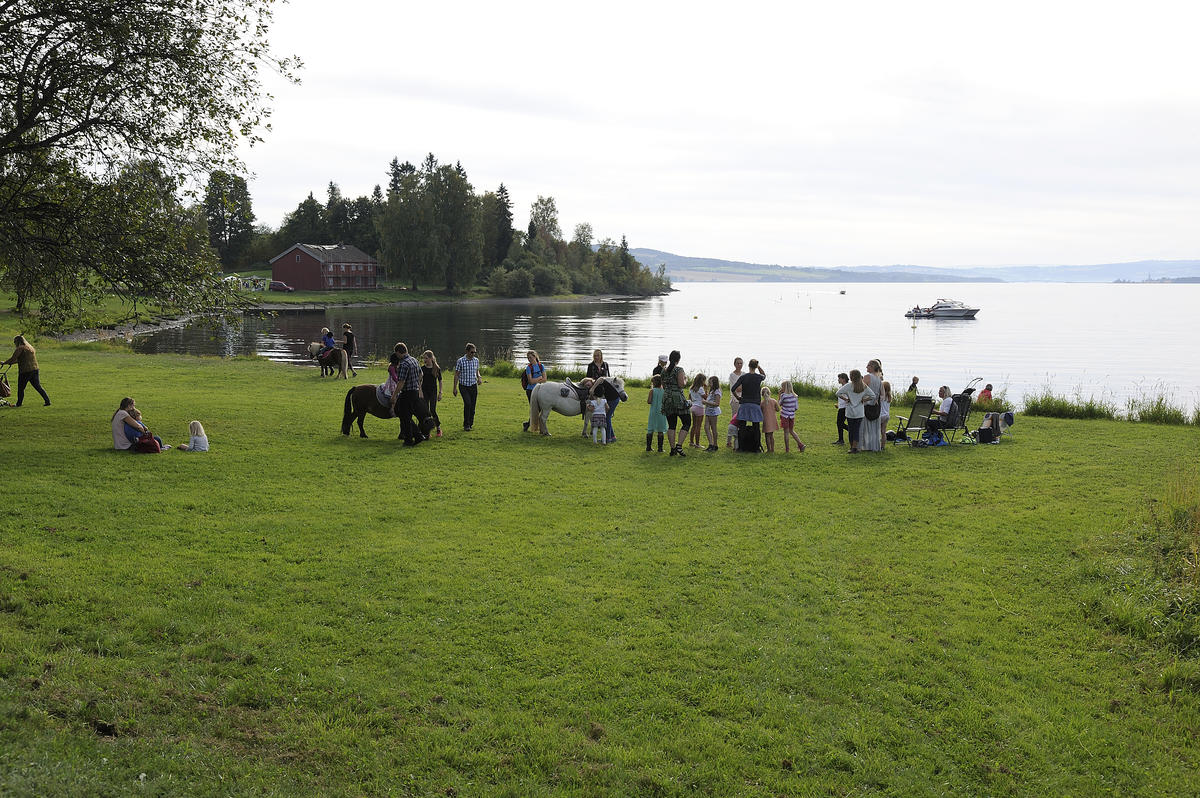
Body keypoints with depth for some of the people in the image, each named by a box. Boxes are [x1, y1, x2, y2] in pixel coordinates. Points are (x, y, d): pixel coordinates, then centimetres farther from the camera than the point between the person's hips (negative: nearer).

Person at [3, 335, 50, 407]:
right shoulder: (30, 347, 18)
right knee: (38, 387, 8)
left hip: (25, 371, -8)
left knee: (20, 388, 6)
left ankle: (18, 403, 16)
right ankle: (47, 401, 2)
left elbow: (13, 359, -12)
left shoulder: (20, 348, -9)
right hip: (35, 369, 8)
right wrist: (11, 362, 28)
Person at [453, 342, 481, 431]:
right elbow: (456, 375, -4)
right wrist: (455, 388, -6)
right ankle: (466, 424, -10)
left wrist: (479, 377, -3)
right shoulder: (461, 361, -8)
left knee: (472, 406, 3)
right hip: (464, 386, -4)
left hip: (473, 386, 4)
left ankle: (470, 424, 18)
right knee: (468, 403, -20)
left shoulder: (476, 360, 4)